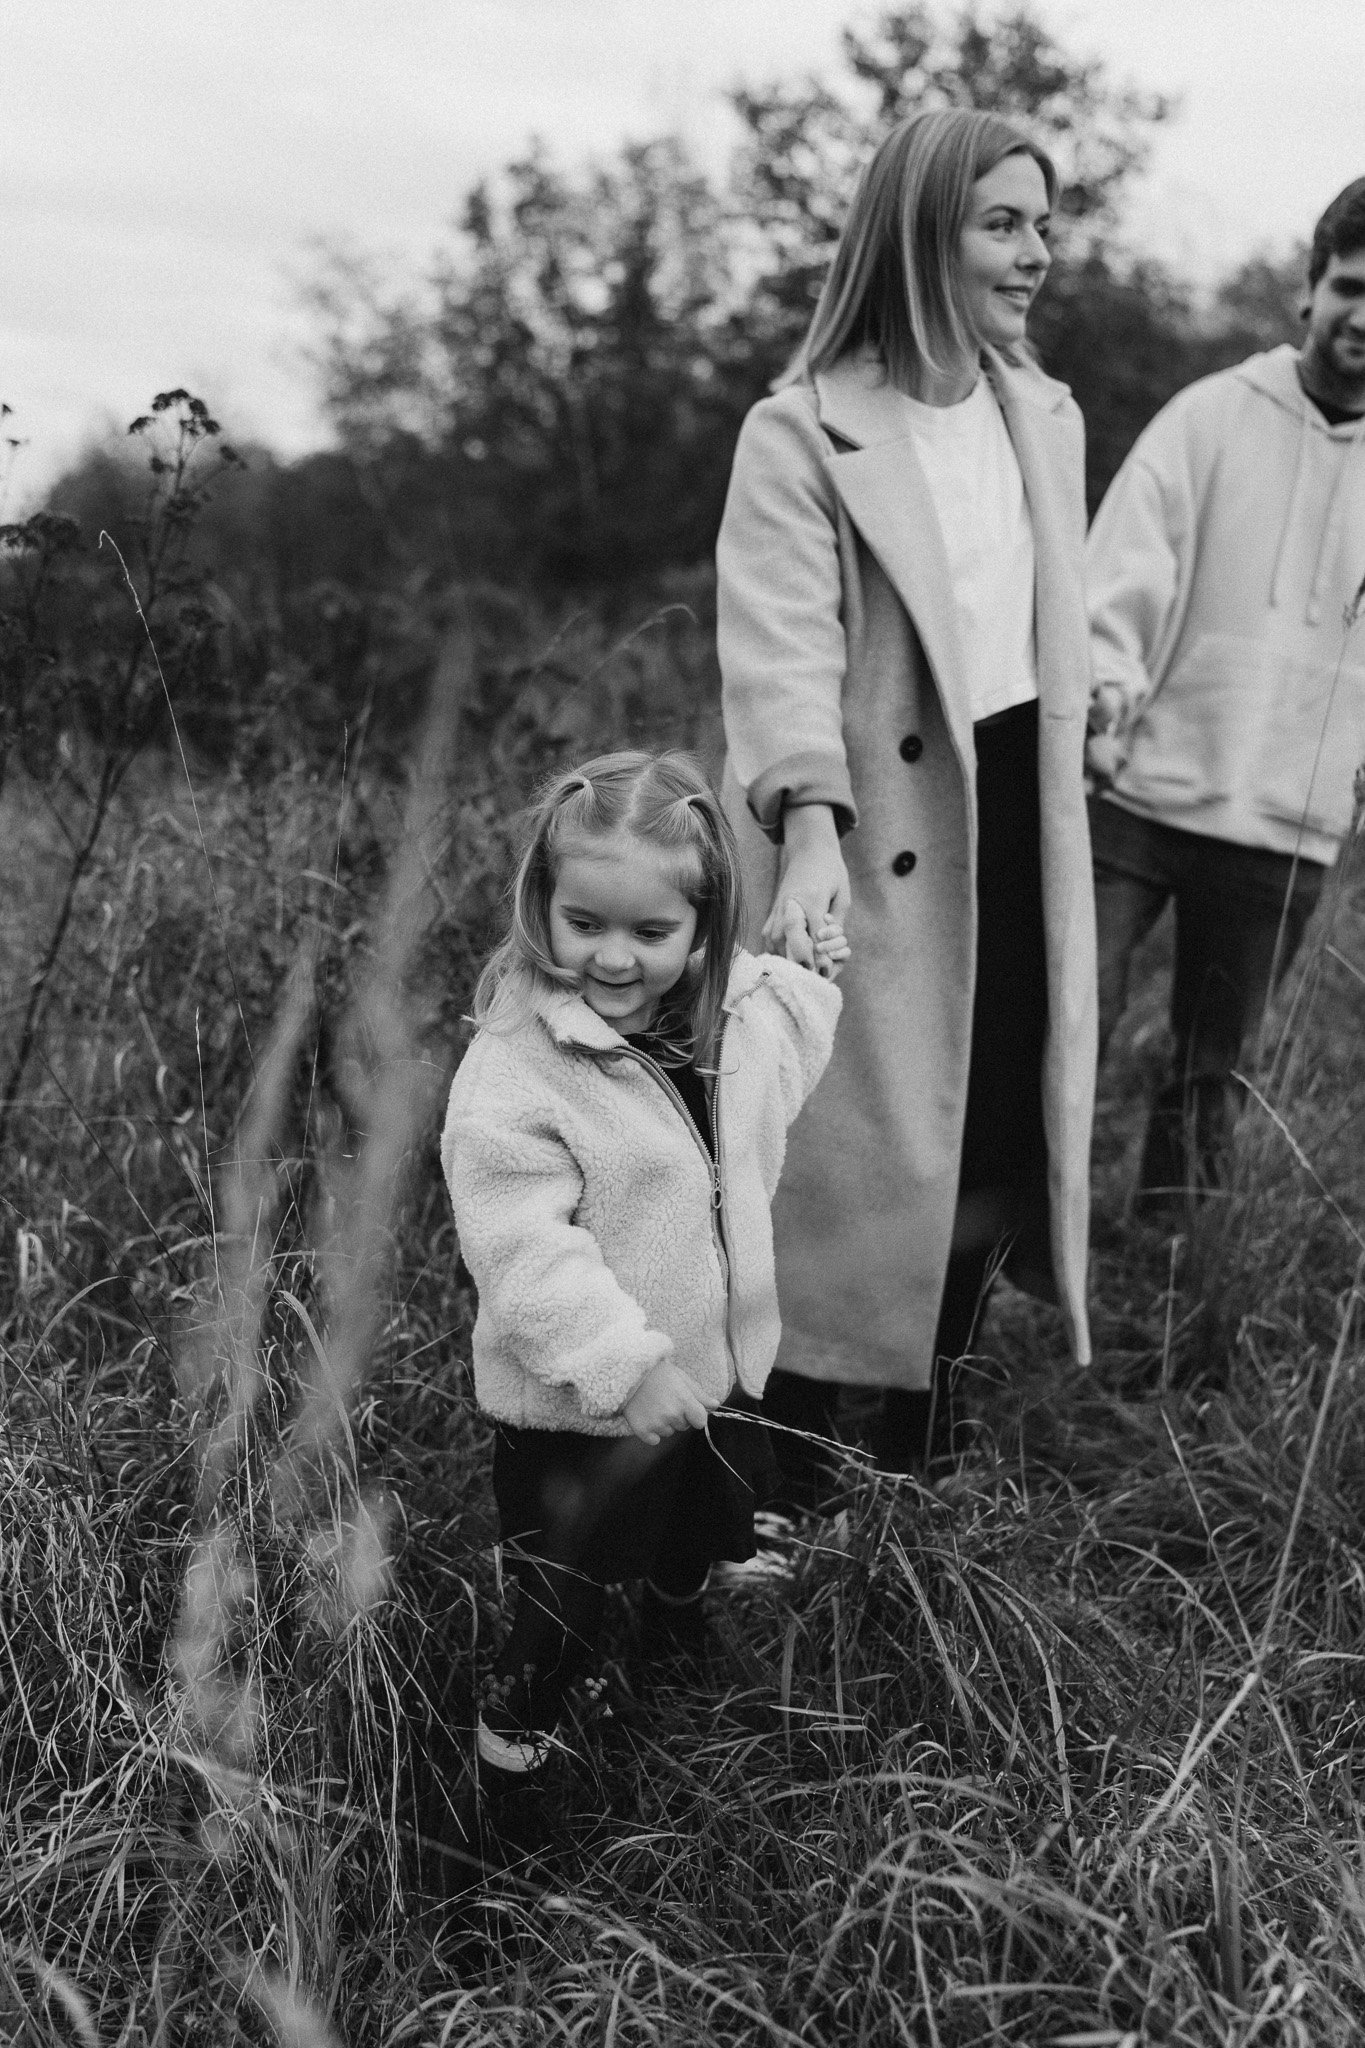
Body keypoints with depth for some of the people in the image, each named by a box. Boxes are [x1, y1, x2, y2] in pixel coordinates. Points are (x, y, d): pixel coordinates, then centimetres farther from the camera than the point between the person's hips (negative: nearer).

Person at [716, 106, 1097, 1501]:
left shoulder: (1046, 419, 11)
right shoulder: (802, 434, -9)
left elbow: (1057, 637, 15)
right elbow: (784, 650, -19)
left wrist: (1062, 781, 13)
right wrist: (809, 830, -32)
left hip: (1016, 818, 6)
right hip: (880, 838, -6)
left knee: (994, 1135, 11)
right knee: (855, 1155, 0)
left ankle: (924, 1452, 29)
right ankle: (790, 1482, 16)